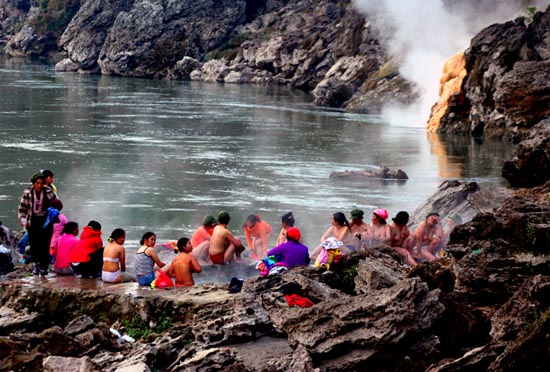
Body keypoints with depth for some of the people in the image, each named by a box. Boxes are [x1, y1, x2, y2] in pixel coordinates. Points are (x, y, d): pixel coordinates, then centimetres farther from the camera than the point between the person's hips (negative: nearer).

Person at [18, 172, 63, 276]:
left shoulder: (49, 192, -4)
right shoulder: (28, 193, -3)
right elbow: (22, 208, 4)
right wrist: (22, 219, -7)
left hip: (45, 221, -1)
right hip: (33, 222, 1)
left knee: (44, 245, -7)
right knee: (34, 244, 1)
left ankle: (44, 267, 3)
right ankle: (36, 264, 25)